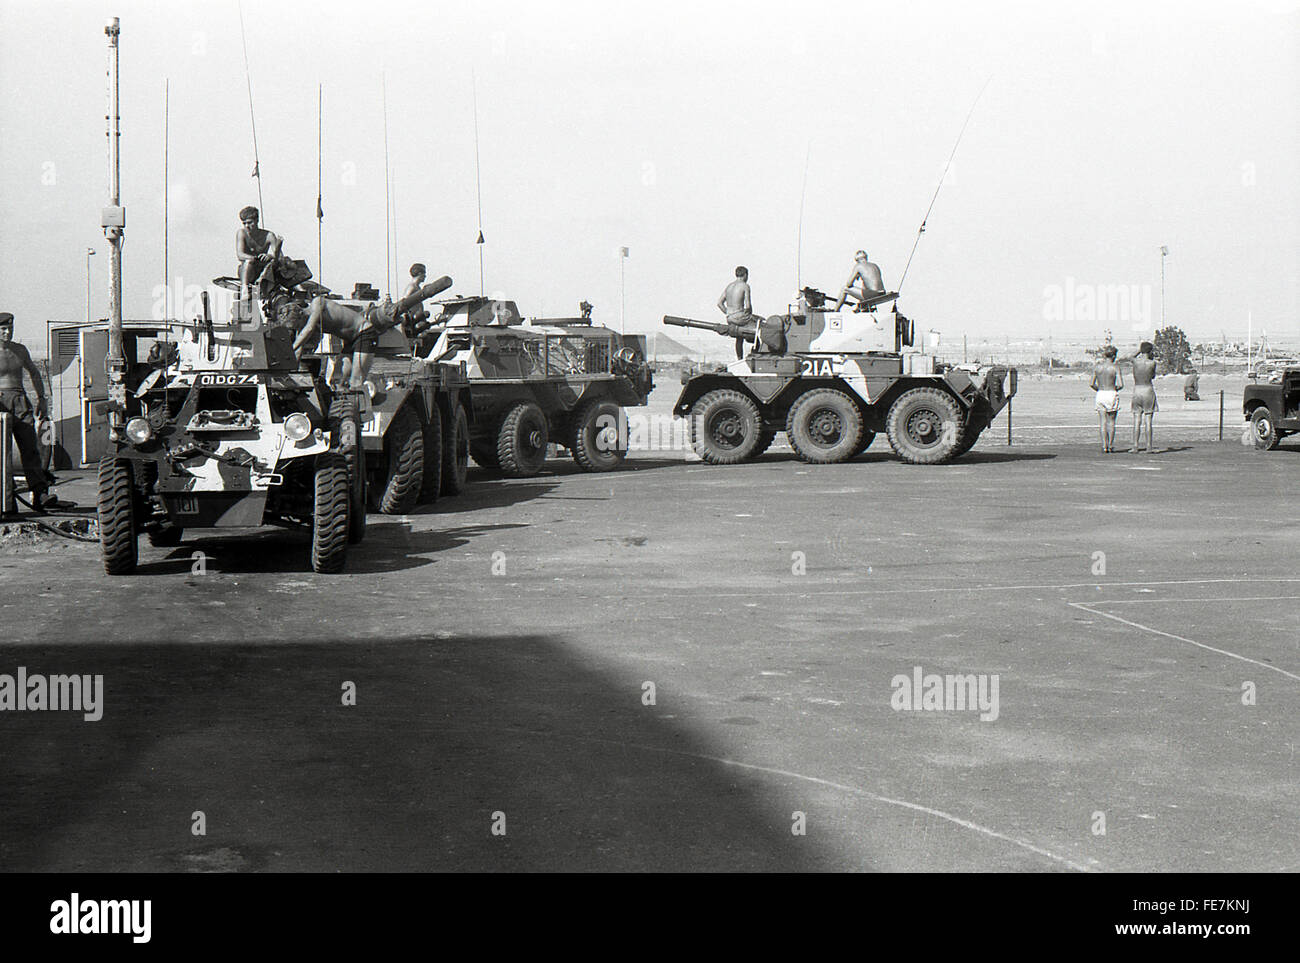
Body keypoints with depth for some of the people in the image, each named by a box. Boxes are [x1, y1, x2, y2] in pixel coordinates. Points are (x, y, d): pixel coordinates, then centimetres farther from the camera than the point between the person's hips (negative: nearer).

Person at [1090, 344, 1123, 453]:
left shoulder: (1097, 366, 1)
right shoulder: (1115, 367, -8)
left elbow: (1092, 384, -1)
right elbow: (1120, 385, -12)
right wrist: (1115, 388, 9)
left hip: (1100, 395, 2)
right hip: (1112, 395, -2)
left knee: (1103, 422, 6)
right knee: (1111, 422, 10)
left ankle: (1104, 446, 2)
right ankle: (1111, 446, 14)